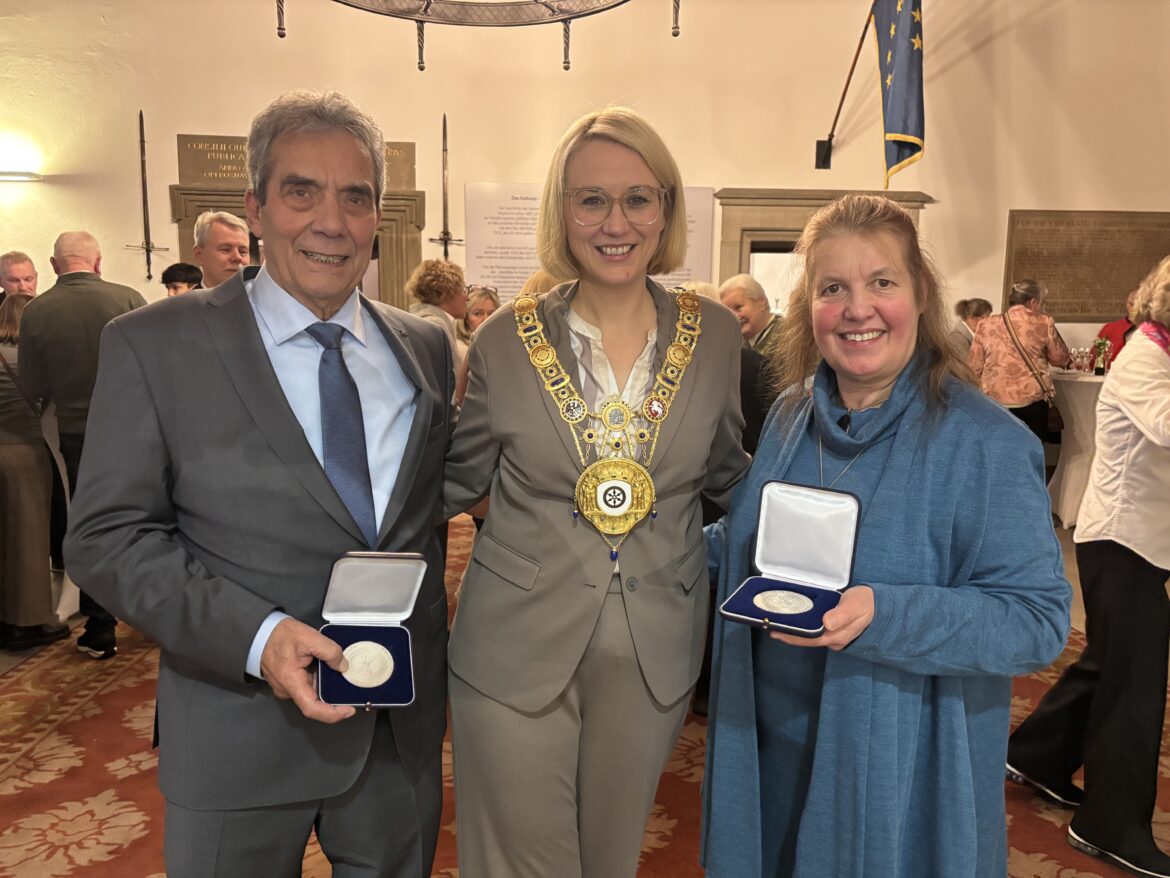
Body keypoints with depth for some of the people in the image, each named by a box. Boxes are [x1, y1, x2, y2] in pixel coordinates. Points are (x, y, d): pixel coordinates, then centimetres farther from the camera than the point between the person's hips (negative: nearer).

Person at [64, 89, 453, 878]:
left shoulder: (427, 348, 2)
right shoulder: (155, 346, -8)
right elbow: (108, 536, -9)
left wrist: (430, 657, -1)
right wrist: (256, 635, -22)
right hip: (242, 734, -3)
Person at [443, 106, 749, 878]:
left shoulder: (715, 336, -4)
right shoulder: (507, 338, -8)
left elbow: (725, 474, 7)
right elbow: (457, 481, 0)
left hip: (654, 654, 2)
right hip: (515, 649, -1)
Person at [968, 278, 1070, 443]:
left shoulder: (986, 326, 8)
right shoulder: (1043, 323, 3)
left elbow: (974, 368, 6)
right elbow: (1060, 358, 14)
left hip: (994, 401, 2)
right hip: (1032, 401, -1)